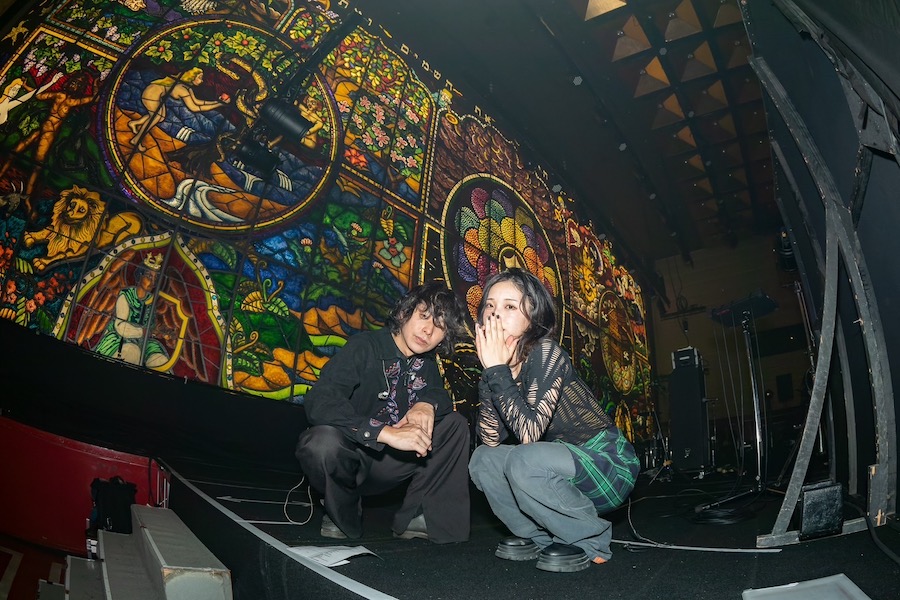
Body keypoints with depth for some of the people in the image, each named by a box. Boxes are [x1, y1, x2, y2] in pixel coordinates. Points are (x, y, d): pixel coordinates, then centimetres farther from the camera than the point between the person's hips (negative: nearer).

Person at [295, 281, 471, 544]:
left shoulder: (426, 363, 2)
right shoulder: (364, 347, -19)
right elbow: (318, 402, -32)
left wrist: (428, 404, -19)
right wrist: (386, 432, -42)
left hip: (386, 464, 6)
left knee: (455, 424, -4)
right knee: (323, 440, -39)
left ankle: (415, 516, -6)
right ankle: (343, 516, -6)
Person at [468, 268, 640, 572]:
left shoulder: (546, 354, -22)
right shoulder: (500, 367, -1)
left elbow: (529, 432, -33)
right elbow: (491, 439, -9)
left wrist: (498, 370, -29)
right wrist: (489, 371, -17)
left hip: (609, 466, -7)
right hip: (565, 462, 7)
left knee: (525, 461, -30)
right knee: (482, 460, -3)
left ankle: (590, 540, -5)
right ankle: (542, 537, 11)